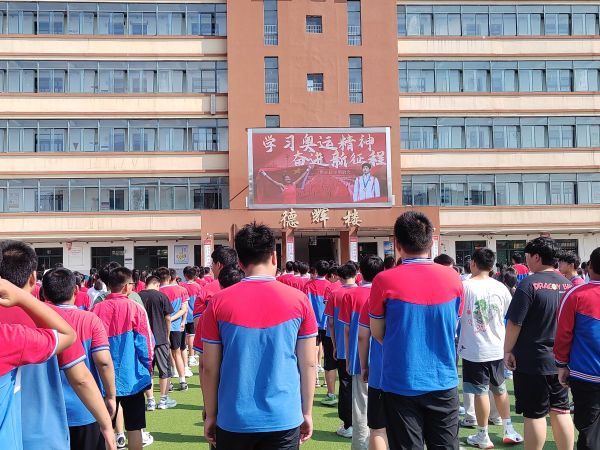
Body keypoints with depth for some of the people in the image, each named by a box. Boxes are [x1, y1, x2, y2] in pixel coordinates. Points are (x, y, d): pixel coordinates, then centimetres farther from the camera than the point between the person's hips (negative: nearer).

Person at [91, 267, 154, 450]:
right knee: (134, 428, 9)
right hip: (132, 379, -2)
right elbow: (146, 346, -7)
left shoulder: (96, 309, -4)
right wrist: (148, 372, 7)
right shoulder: (135, 308, -10)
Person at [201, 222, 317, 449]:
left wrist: (210, 415, 10)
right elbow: (308, 364, -1)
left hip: (233, 421, 1)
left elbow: (209, 368, -2)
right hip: (285, 419, 0)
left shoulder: (219, 303, -6)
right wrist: (307, 413, 9)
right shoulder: (299, 300, -6)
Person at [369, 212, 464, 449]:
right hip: (444, 383, 3)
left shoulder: (384, 281, -12)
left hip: (401, 383, -2)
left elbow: (377, 333, 0)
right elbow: (453, 328, 10)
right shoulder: (453, 278, -3)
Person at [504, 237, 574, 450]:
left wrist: (508, 350, -4)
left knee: (535, 415, 3)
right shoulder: (568, 284, 4)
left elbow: (514, 323, -16)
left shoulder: (529, 284, -16)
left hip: (531, 360, -6)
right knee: (560, 411, 15)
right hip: (560, 360, 6)